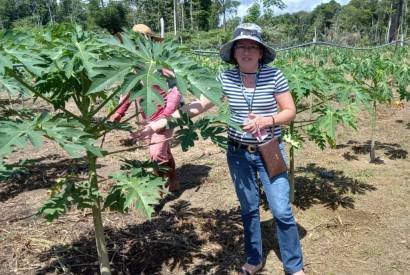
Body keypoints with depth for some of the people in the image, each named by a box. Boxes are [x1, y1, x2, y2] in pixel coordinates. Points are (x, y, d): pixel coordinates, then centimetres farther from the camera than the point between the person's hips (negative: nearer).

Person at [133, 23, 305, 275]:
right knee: (249, 208, 15)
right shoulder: (225, 79, -5)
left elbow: (290, 111, -4)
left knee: (282, 211, 0)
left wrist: (266, 121, -22)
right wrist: (163, 121, -21)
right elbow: (198, 105, -11)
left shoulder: (274, 76, -10)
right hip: (238, 153, 2)